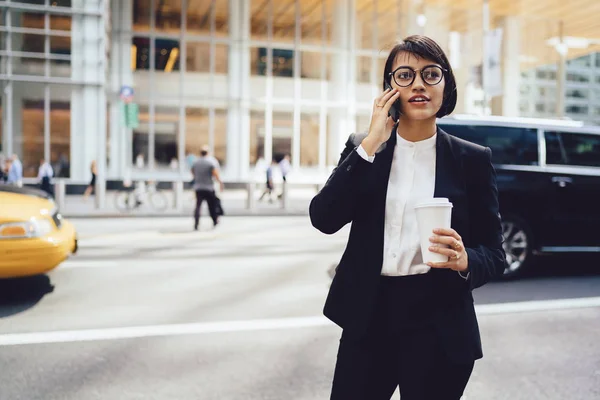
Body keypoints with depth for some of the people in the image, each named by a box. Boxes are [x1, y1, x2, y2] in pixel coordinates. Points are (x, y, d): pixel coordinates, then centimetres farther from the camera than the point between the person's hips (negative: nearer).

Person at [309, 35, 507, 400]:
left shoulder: (473, 159, -1)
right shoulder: (362, 148, 3)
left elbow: (494, 253, 2)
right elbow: (324, 219, -11)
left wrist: (464, 260, -21)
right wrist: (370, 143, -14)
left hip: (438, 327, -1)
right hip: (367, 317, 1)